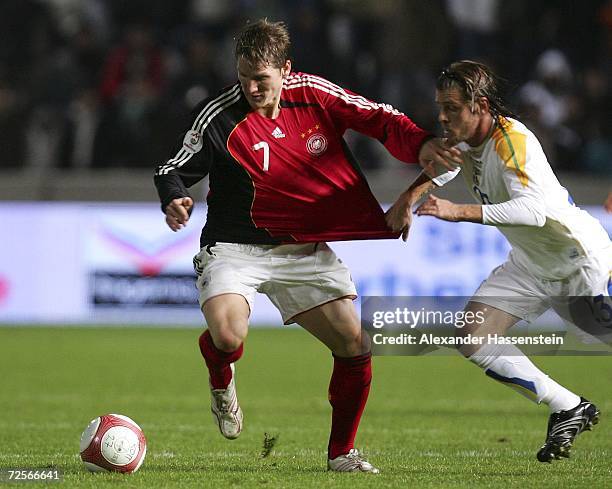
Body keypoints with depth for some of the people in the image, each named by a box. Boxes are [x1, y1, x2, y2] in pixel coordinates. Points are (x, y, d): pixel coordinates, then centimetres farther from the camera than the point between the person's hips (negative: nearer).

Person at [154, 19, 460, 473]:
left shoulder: (316, 94, -6)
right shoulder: (218, 116, -13)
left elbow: (380, 119, 2)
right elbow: (174, 169, -3)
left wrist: (421, 145, -16)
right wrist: (174, 200, -25)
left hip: (305, 251, 4)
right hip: (235, 248, -3)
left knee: (356, 348, -2)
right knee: (227, 337, -30)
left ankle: (341, 452, 19)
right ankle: (222, 382, 9)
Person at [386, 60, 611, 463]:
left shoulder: (512, 140, -28)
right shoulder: (463, 138, -4)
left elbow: (534, 208, -41)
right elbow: (440, 167, 18)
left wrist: (460, 212, -45)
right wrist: (410, 197, -3)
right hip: (530, 264, 8)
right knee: (473, 340, -7)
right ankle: (569, 410, 2)